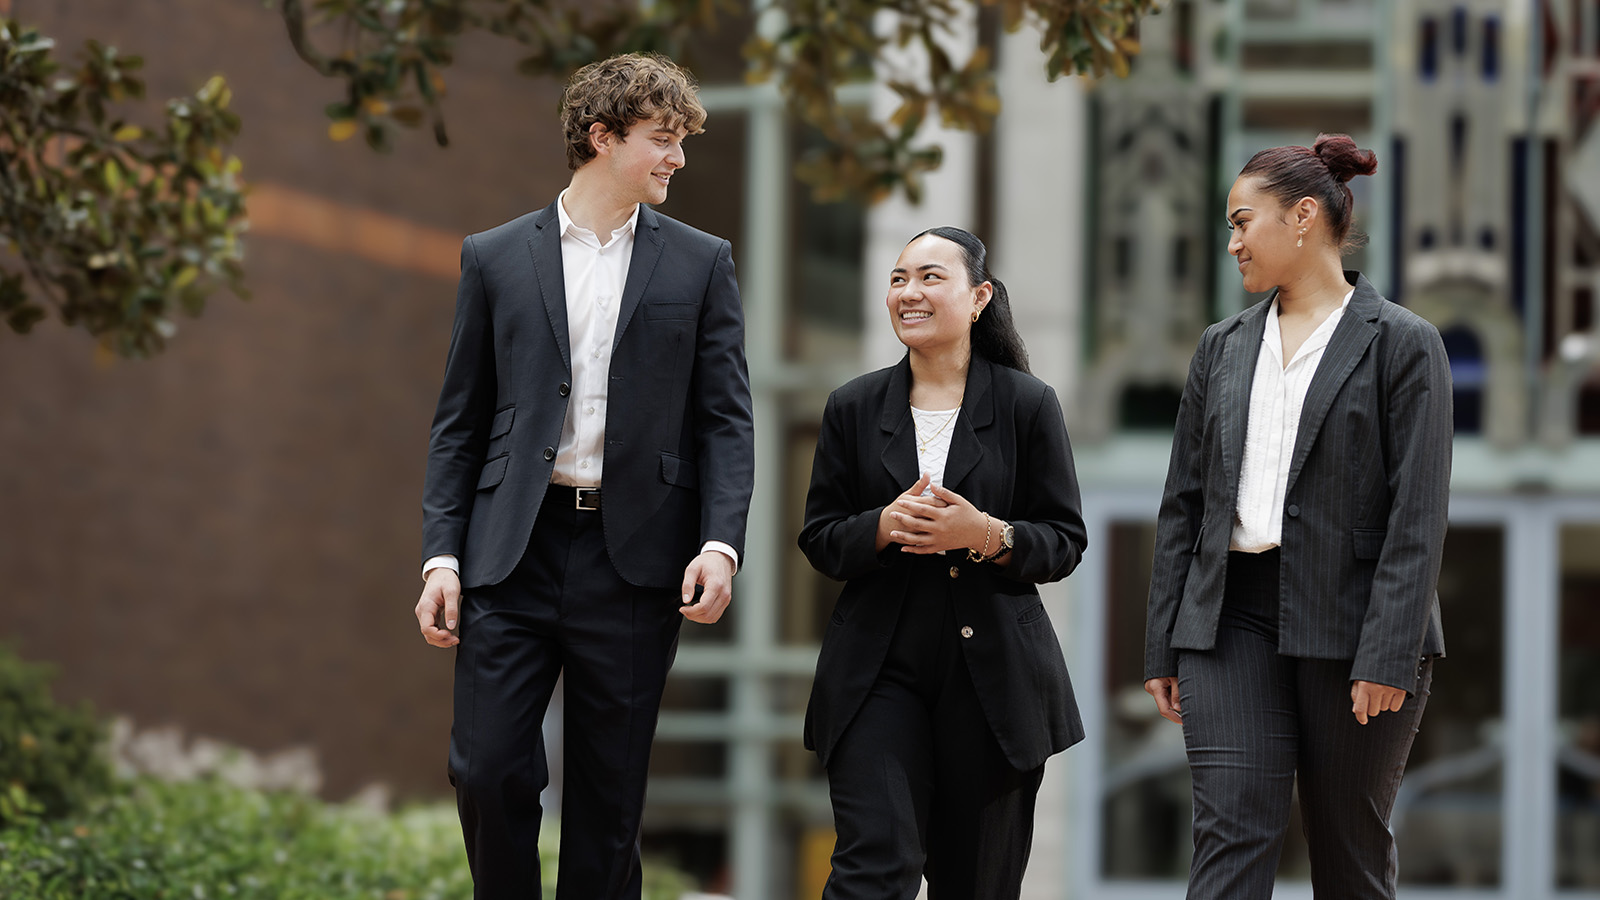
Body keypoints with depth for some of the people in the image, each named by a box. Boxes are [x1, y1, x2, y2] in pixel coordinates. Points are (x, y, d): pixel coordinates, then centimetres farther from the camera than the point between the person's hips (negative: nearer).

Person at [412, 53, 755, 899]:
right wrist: (441, 554, -1)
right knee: (487, 769, -8)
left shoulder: (699, 264, 9)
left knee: (609, 797, 3)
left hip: (634, 557, 0)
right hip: (514, 554, 0)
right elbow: (459, 422, 9)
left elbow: (727, 418, 5)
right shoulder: (495, 258, 8)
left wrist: (721, 543, -10)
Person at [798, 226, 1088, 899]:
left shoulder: (1028, 405, 1)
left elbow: (1065, 543, 1)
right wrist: (883, 527, -14)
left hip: (993, 672, 0)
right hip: (878, 672, 1)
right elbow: (820, 540, 8)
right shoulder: (855, 408, 7)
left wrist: (987, 534, -18)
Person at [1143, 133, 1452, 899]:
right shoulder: (1222, 348, 14)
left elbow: (1418, 515, -8)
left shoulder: (1402, 345, -2)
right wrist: (1163, 647, 9)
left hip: (1348, 622, -3)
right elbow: (1184, 502, 14)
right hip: (1233, 613, 4)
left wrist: (1388, 654, -16)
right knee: (1231, 834, -9)